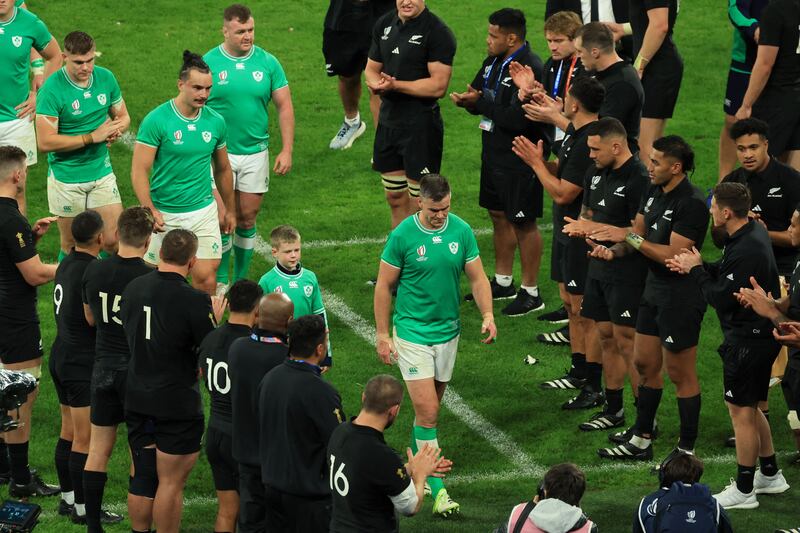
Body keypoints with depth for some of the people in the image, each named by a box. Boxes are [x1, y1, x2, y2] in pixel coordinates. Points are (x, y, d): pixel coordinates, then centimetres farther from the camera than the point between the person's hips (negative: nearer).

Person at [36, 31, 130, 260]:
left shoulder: (106, 78, -1)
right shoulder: (52, 90, -17)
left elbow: (123, 116, 13)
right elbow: (46, 142, -20)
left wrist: (116, 129, -12)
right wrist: (92, 137, -21)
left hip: (102, 173, 4)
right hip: (66, 179, -4)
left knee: (114, 242, -2)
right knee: (71, 247, 7)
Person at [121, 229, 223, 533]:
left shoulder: (133, 288, 0)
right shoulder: (195, 301, -19)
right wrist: (214, 319, 4)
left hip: (136, 399, 6)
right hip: (177, 402, -6)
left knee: (142, 477, 16)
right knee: (171, 481, 3)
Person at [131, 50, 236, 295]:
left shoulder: (215, 122, 1)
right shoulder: (156, 121, -12)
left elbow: (222, 169, 16)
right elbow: (139, 171, -13)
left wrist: (230, 210, 22)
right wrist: (150, 211, -23)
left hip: (203, 211, 3)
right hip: (164, 215, -3)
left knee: (206, 278, -4)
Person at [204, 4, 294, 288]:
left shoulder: (267, 62, -1)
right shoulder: (209, 62, -6)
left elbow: (284, 107, 3)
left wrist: (287, 150, -3)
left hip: (255, 152, 2)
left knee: (247, 219, 8)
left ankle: (241, 280, 20)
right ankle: (220, 282, 11)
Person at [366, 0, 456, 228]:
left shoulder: (438, 32, -14)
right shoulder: (384, 24, 9)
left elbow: (438, 85, -18)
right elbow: (372, 68, 15)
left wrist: (394, 85, -21)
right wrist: (376, 83, -9)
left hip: (421, 126, -7)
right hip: (388, 121, 7)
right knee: (395, 199, 16)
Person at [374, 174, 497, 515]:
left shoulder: (462, 231, -3)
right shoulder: (402, 235, -13)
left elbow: (477, 277, 4)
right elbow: (384, 285, -5)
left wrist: (487, 315, -12)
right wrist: (382, 334, -6)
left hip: (448, 331, 4)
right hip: (412, 332, -4)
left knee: (430, 408, 15)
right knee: (426, 412, -10)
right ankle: (438, 490, -11)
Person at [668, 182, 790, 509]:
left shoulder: (746, 250, -28)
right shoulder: (753, 232, 5)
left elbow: (720, 298, -24)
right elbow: (727, 275, 13)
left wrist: (696, 270, -11)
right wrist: (696, 268, 3)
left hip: (748, 340, -10)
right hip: (760, 334, 10)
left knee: (741, 411, 0)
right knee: (749, 408, 22)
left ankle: (744, 491, 10)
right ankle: (770, 475, 33)